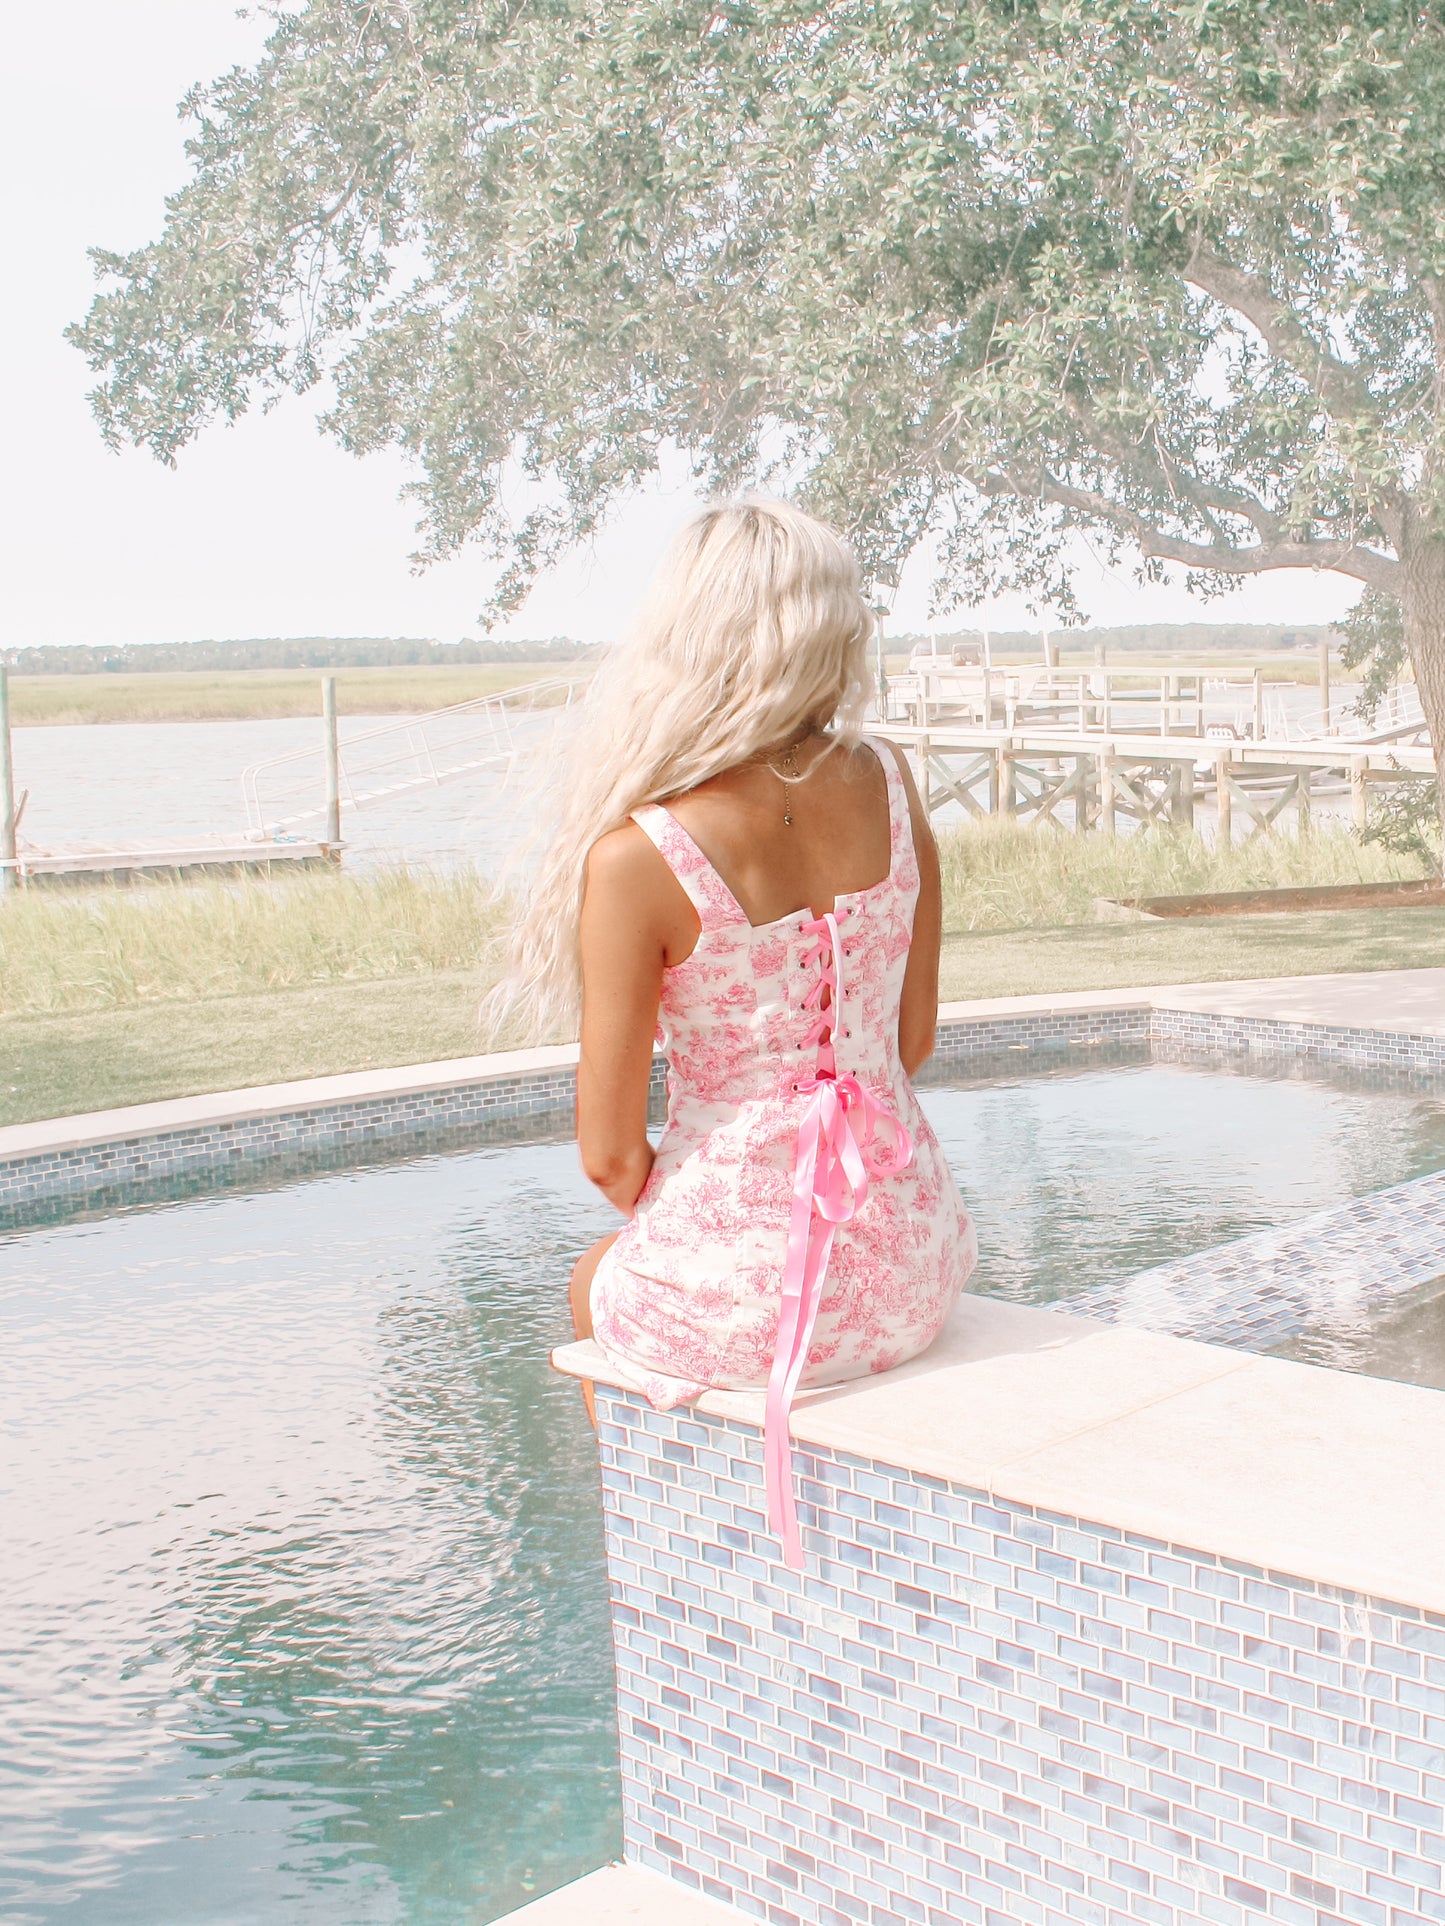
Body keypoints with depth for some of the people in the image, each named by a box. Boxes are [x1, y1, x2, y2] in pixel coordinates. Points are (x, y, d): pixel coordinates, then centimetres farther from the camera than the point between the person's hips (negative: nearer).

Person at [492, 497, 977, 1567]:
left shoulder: (637, 857, -20)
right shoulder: (888, 782, -6)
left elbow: (611, 1153, -12)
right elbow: (913, 1037, 5)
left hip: (741, 1300, -4)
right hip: (911, 1269, 5)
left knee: (598, 1285, 33)